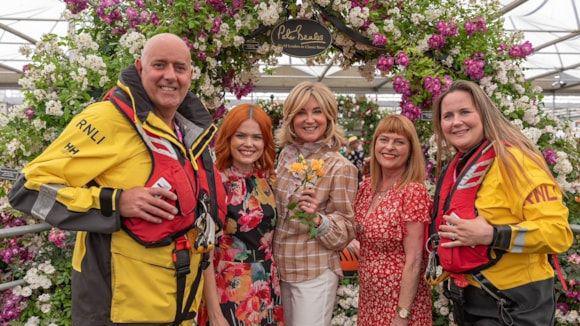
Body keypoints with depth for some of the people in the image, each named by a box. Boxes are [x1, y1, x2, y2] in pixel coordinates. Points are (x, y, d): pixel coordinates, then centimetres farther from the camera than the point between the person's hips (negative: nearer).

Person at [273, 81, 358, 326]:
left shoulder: (340, 167, -15)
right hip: (281, 269, 5)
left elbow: (346, 230, -11)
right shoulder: (285, 154, 0)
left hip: (315, 273, -5)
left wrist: (317, 218, -28)